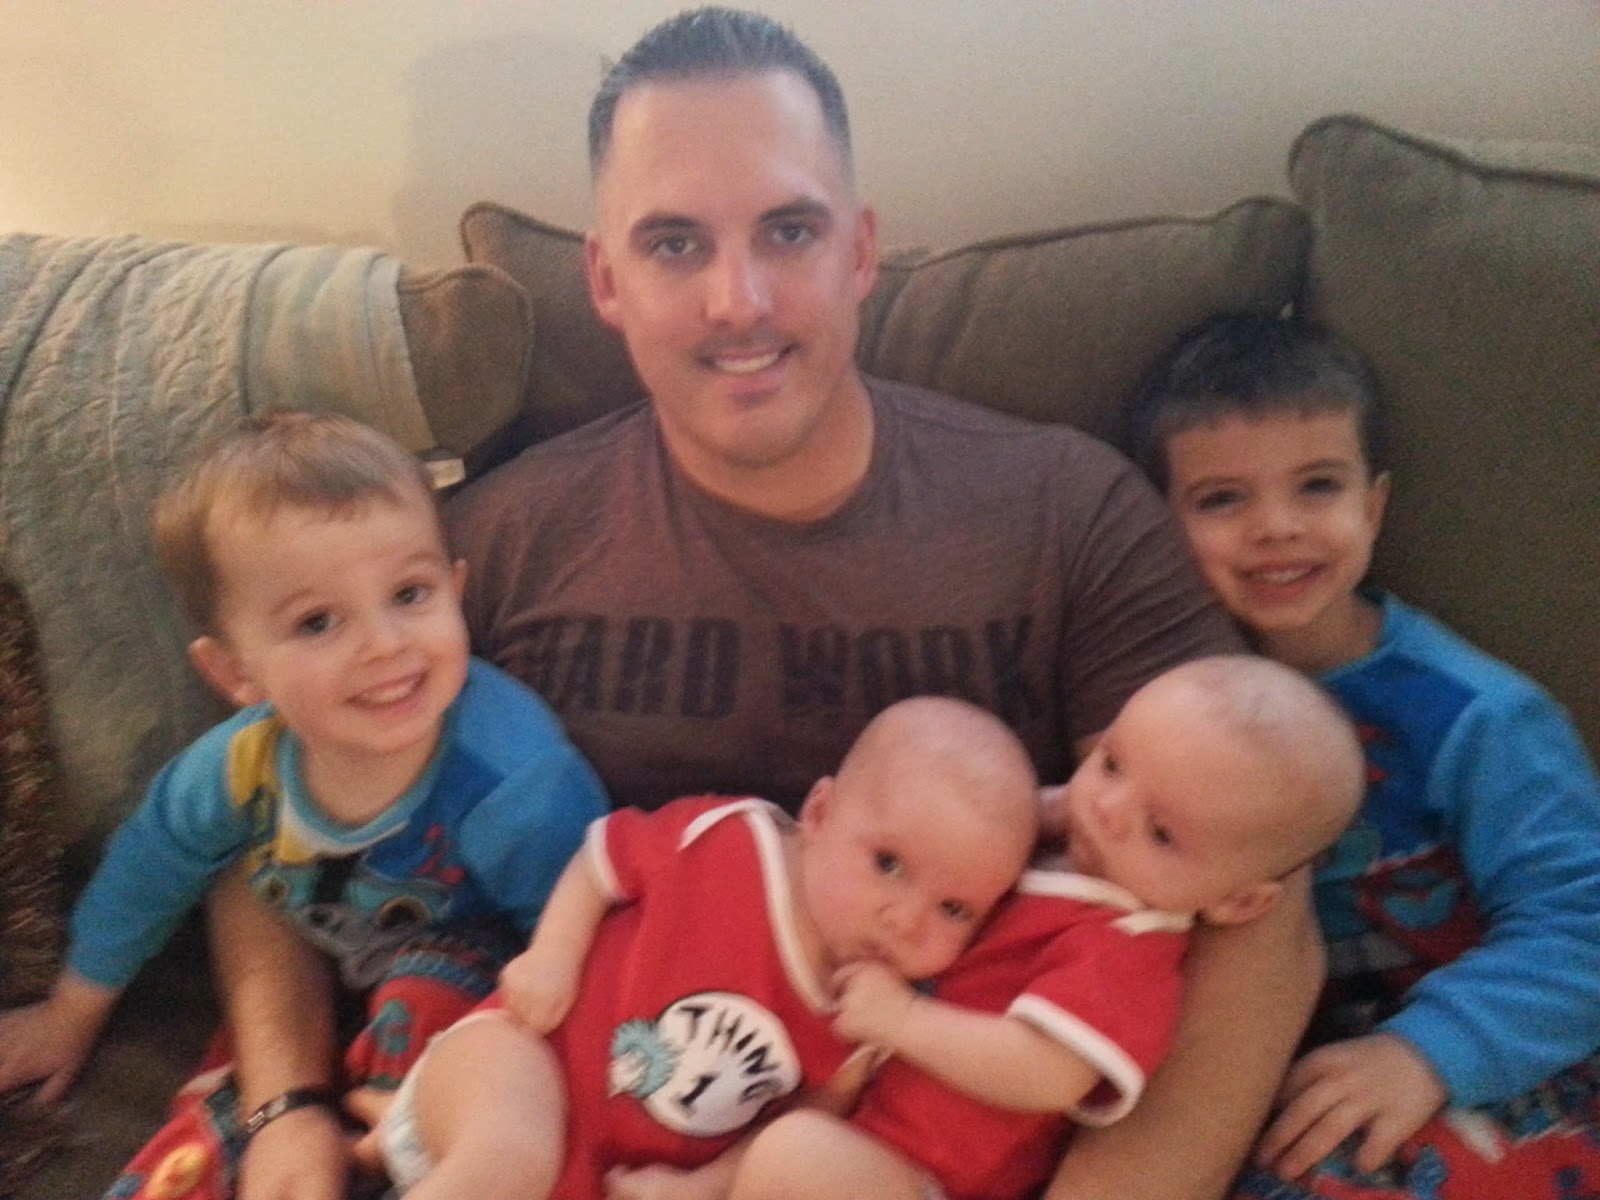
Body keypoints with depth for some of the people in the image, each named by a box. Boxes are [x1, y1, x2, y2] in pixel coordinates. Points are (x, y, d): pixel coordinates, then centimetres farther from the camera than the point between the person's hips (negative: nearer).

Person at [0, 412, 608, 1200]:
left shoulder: (520, 788, -36)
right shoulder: (241, 763, -18)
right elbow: (148, 869, 4)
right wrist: (70, 1017, 19)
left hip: (483, 994, -4)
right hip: (317, 990, 5)